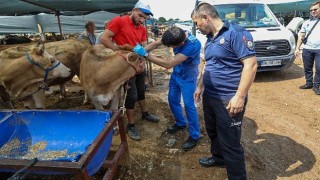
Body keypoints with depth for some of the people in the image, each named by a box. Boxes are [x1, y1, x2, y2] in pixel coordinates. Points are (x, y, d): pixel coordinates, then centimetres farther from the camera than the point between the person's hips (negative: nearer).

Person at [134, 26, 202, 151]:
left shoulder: (193, 45, -38)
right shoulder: (176, 35, -19)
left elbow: (168, 64, -40)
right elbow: (156, 43, -8)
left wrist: (146, 54, -38)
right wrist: (141, 50, -23)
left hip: (188, 77, -7)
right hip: (176, 74, 7)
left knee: (188, 104, -5)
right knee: (173, 99, 13)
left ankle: (194, 136, 11)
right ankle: (181, 123, 35)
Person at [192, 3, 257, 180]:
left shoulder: (235, 32, -15)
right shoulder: (210, 38, 12)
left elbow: (251, 64, -20)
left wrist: (240, 96, -24)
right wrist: (200, 86, 19)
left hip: (228, 100, -8)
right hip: (209, 96, 9)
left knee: (230, 142, 2)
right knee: (212, 131, 24)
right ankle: (218, 157, 48)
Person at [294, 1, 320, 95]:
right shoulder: (306, 23, 13)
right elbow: (301, 36, 14)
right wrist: (297, 48, 7)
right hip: (307, 49, 3)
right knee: (307, 68, 8)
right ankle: (309, 83, 22)